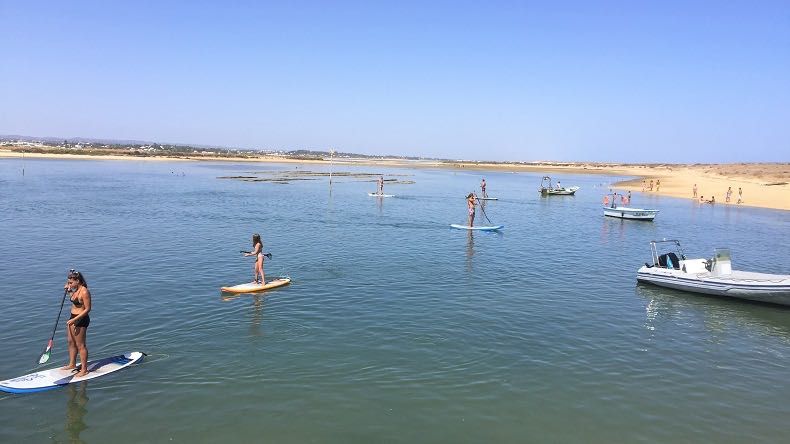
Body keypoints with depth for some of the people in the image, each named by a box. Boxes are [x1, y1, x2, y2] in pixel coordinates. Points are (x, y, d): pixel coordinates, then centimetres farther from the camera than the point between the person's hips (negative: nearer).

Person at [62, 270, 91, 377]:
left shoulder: (84, 292, -22)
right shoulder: (76, 290, 6)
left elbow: (87, 309, -21)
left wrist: (74, 320, -25)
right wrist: (68, 289, 11)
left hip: (81, 320, -10)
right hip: (73, 318, 10)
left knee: (80, 345, -1)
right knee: (70, 342, 20)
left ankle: (84, 369, 9)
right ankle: (72, 364, 36)